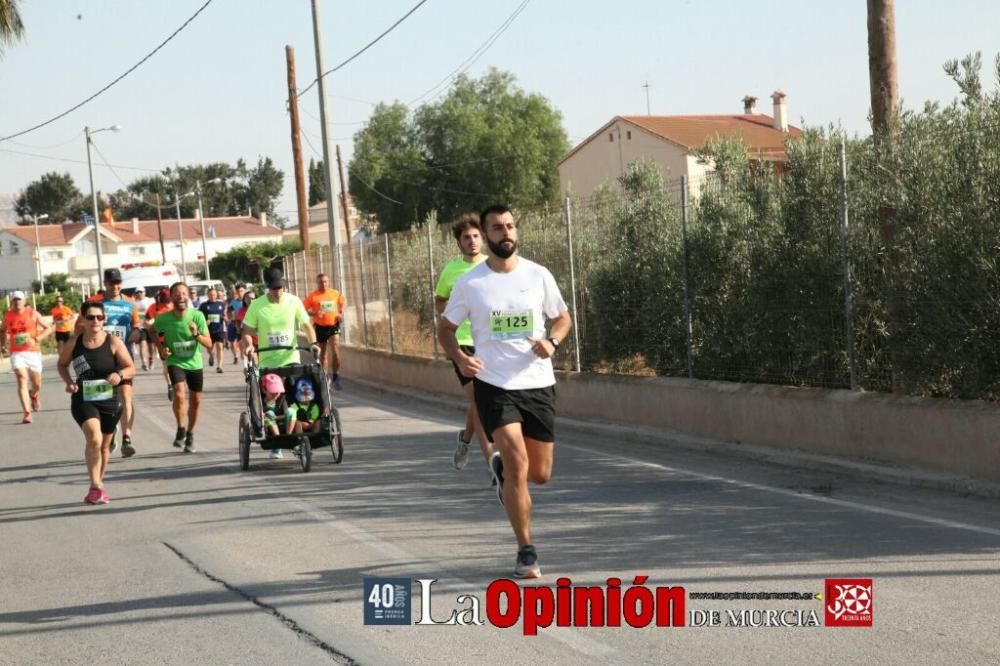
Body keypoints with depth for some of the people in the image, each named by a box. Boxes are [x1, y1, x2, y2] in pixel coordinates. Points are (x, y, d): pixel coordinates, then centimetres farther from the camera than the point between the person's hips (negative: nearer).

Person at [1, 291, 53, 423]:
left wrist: (36, 339, -15)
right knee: (22, 379, -17)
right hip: (17, 353, 0)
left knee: (37, 384, 8)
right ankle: (27, 413, -20)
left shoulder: (33, 314, -3)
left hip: (33, 352, 0)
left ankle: (33, 395, 47)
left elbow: (48, 329, -1)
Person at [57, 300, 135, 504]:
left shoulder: (114, 342, -7)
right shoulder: (74, 343, -3)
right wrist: (68, 382, -4)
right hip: (83, 400, -2)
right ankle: (96, 487, -16)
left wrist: (120, 374, -28)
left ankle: (97, 487, 35)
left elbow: (131, 368, -6)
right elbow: (62, 364, 14)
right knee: (94, 438, -25)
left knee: (104, 445, 15)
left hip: (110, 401, 2)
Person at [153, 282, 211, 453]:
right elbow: (153, 332, 8)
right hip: (175, 362, -2)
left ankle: (190, 434, 33)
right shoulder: (163, 319, -16)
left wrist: (197, 334, -32)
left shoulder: (197, 316, -15)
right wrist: (161, 349, -8)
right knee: (179, 394, -26)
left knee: (195, 401, 11)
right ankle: (180, 430, -5)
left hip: (195, 363, 2)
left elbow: (209, 344, -13)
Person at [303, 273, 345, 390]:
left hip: (333, 325, 0)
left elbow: (341, 304, 20)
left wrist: (341, 314, 3)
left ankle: (335, 376, -1)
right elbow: (304, 310, -6)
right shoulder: (313, 296, -6)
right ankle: (325, 375, 26)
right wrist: (315, 313, -23)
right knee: (323, 353, 11)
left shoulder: (336, 294, 2)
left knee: (335, 350, -13)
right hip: (320, 327, 0)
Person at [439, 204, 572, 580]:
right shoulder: (469, 284, -3)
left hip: (538, 384, 3)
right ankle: (526, 552, -6)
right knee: (519, 465, -17)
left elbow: (562, 317, 13)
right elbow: (446, 329, 7)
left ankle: (502, 468, 45)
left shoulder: (538, 276, 0)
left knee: (540, 474, 9)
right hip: (494, 385, -3)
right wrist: (459, 358, -13)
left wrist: (552, 342, -9)